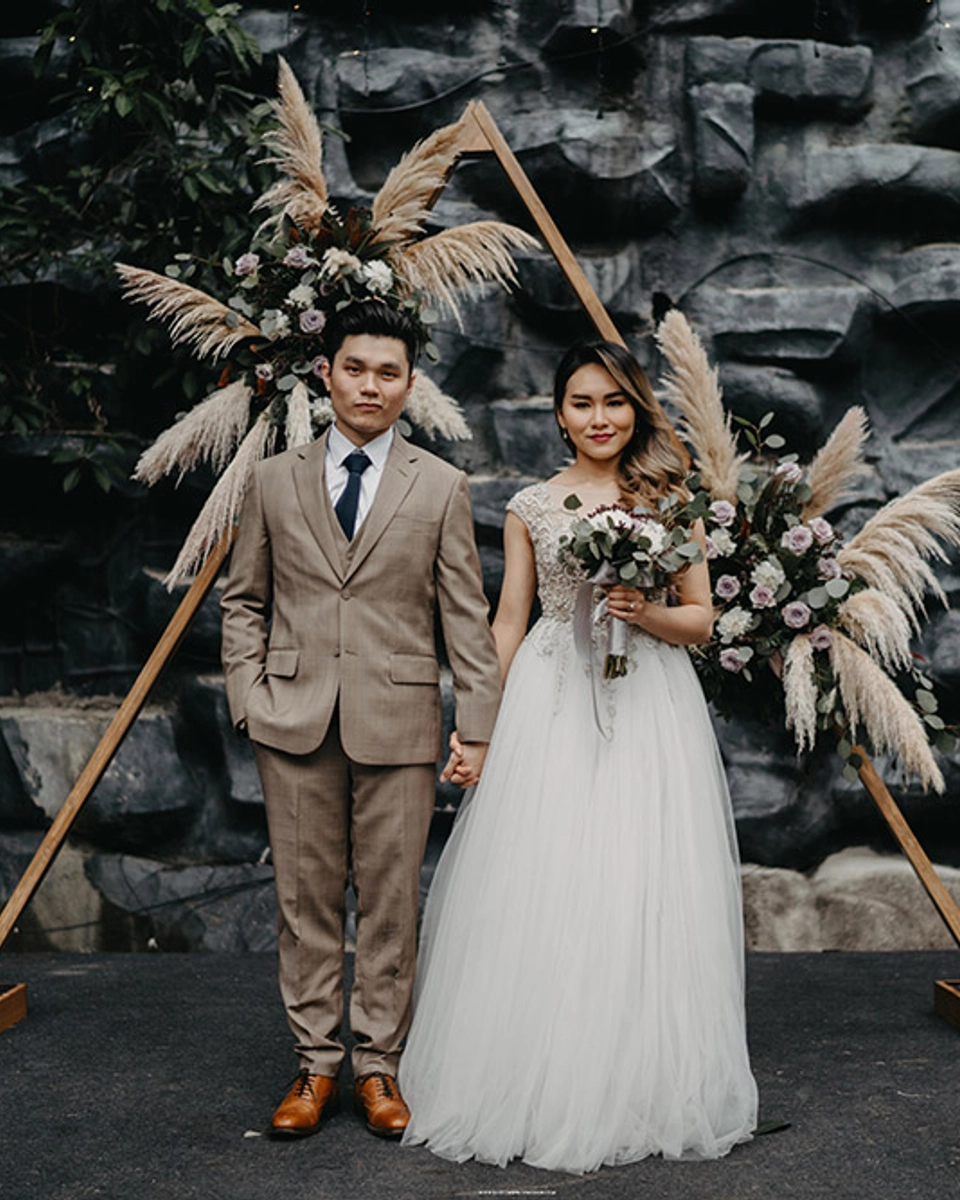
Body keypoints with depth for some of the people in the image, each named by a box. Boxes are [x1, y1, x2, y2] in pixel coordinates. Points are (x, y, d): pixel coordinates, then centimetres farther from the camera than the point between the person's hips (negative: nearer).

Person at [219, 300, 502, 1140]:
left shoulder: (442, 488, 5)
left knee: (390, 904, 5)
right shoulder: (276, 481, 9)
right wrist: (248, 696, 1)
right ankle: (316, 1065, 19)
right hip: (295, 724, 2)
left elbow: (466, 617, 3)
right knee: (307, 901, 7)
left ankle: (380, 1067, 17)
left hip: (398, 726, -1)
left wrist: (479, 730, -2)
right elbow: (244, 601, 13)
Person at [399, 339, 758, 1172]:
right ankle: (542, 1090, 11)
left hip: (648, 706, 0)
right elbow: (509, 621, 10)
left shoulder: (670, 499, 8)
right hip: (550, 705, 0)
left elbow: (701, 620, 7)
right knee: (538, 895, -3)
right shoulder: (531, 508, 8)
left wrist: (645, 613, -13)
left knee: (643, 893, -1)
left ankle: (643, 1091, 13)